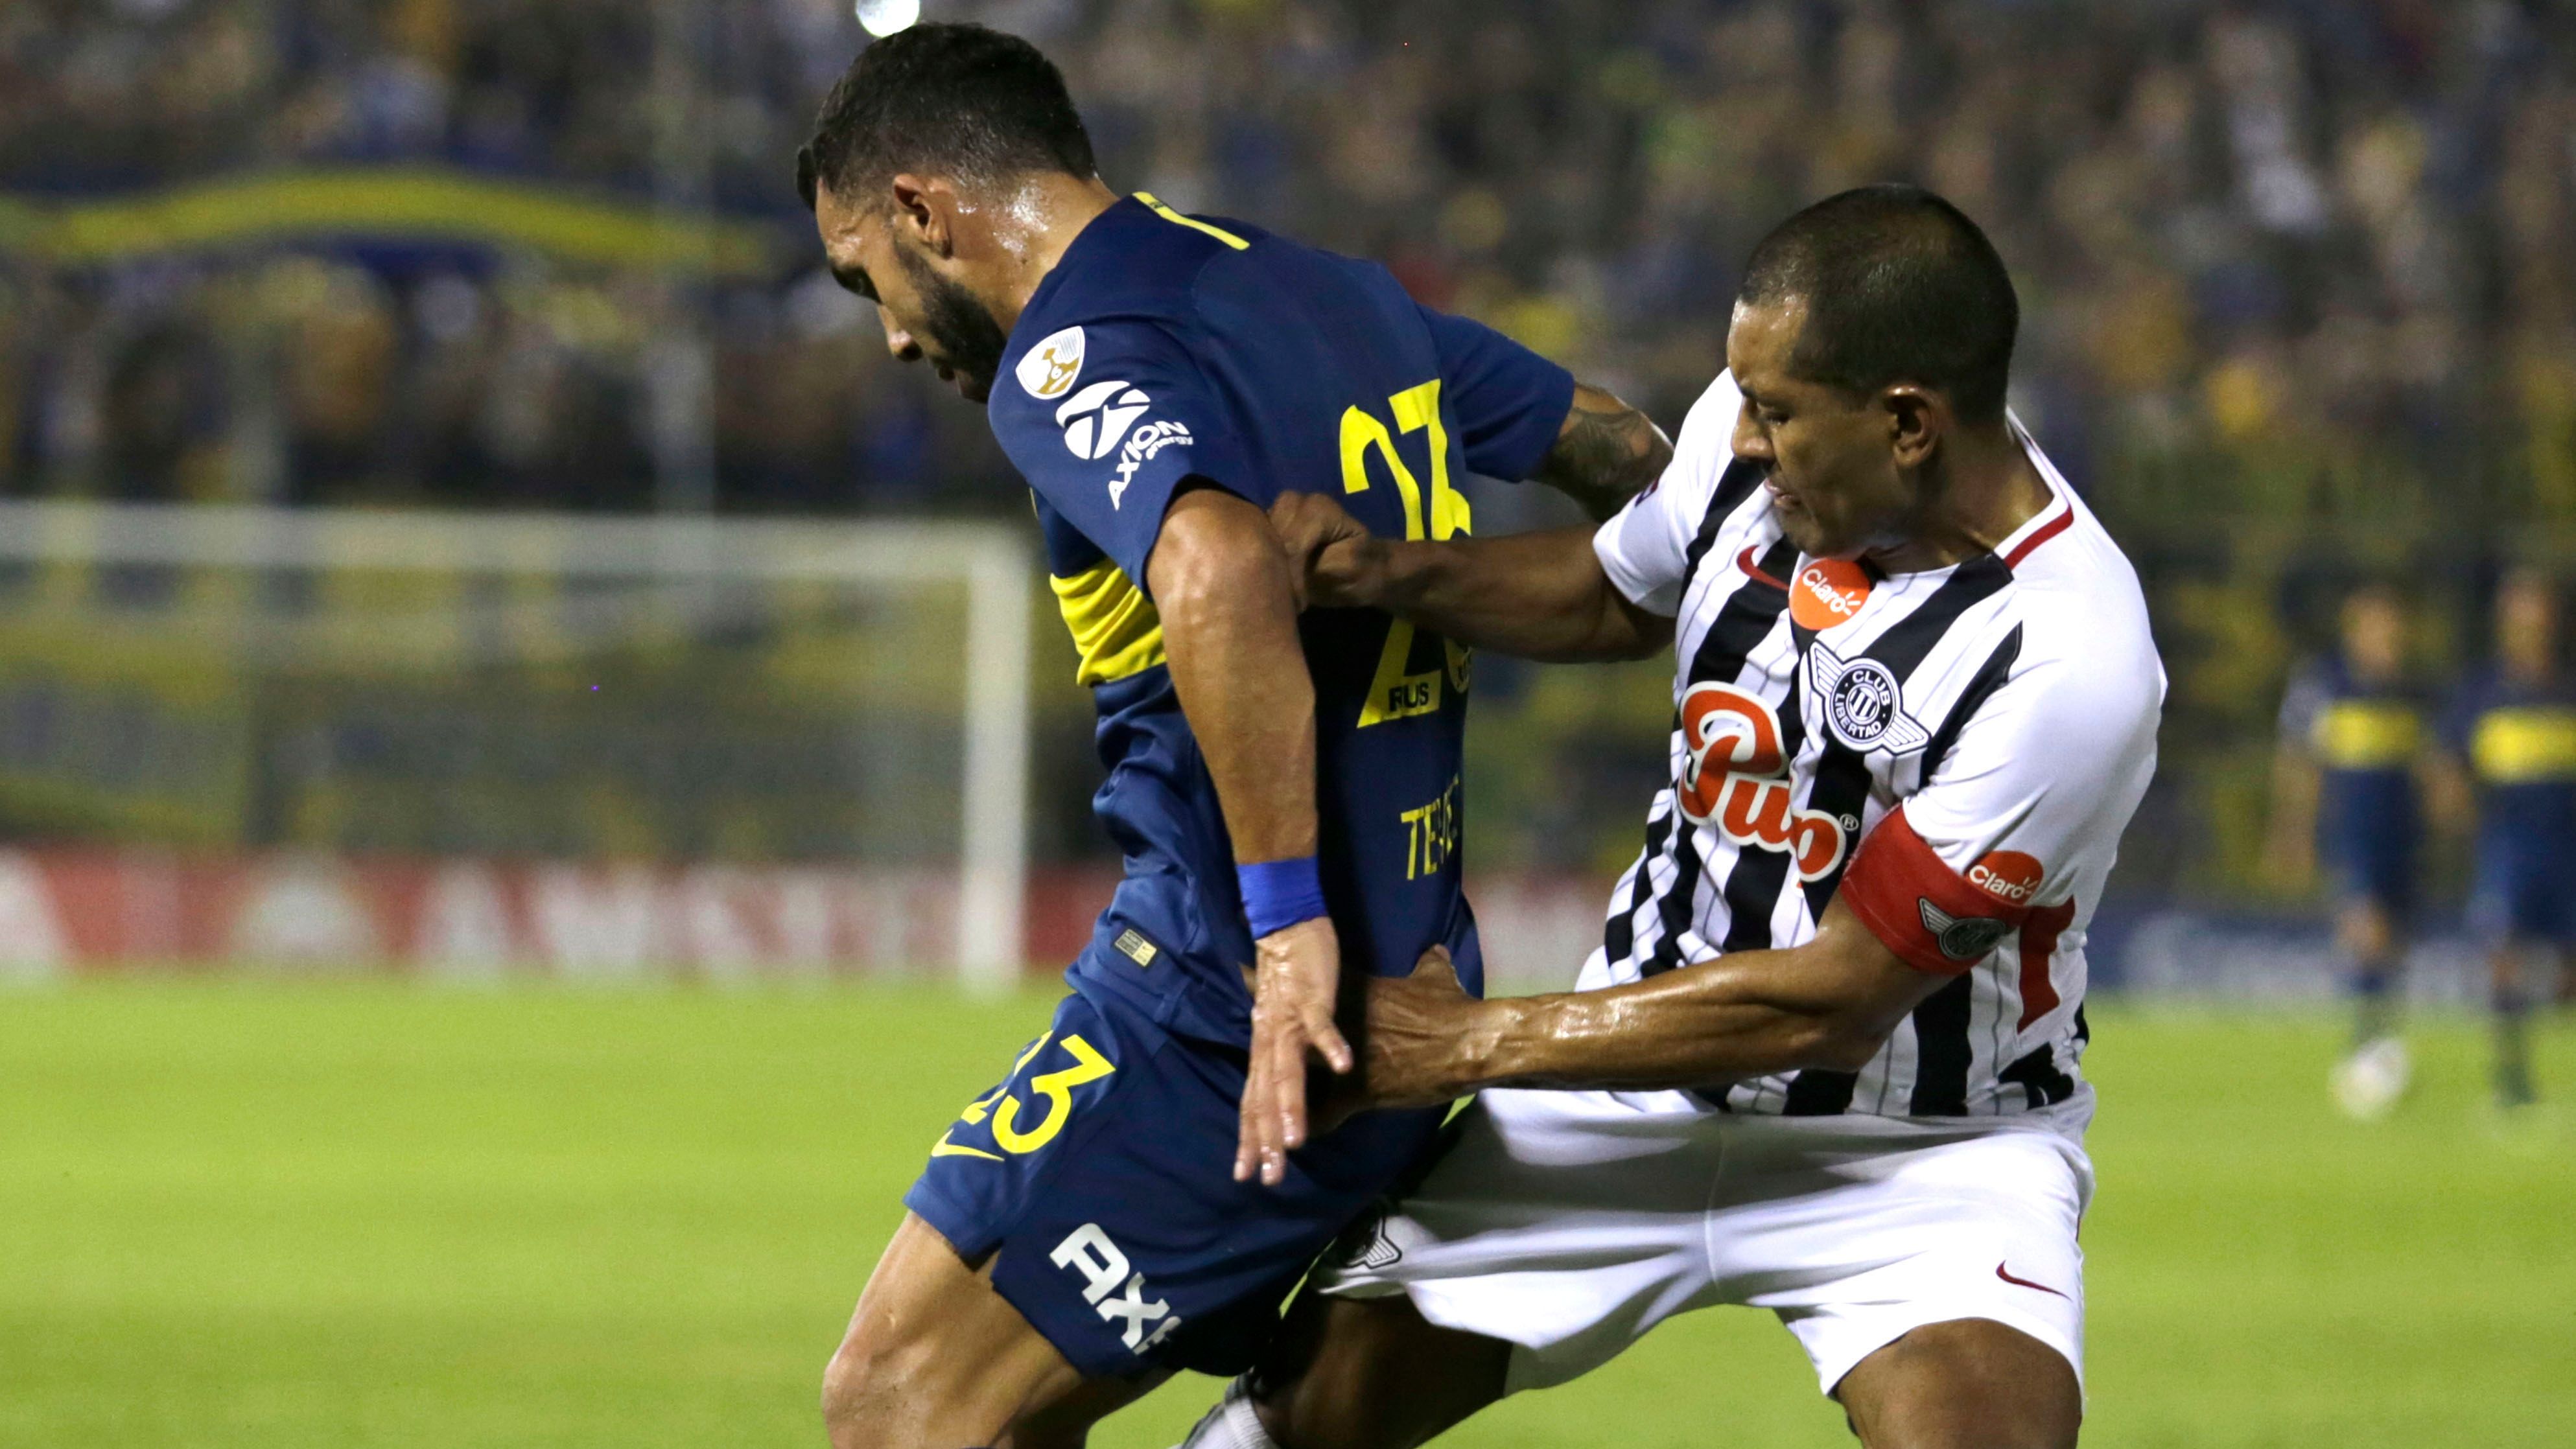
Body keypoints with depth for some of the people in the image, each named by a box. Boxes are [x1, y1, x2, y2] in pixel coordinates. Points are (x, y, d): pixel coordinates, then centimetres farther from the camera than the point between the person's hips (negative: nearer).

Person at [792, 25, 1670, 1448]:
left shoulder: (1072, 360, -14)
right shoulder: (1343, 296, 14)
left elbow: (1220, 573, -34)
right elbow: (1616, 446, 26)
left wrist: (1288, 919, -31)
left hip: (1232, 1011, -9)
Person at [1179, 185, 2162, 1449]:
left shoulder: (2067, 664, -29)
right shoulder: (1747, 440, -9)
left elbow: (1828, 1003, -23)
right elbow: (1614, 597, 15)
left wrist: (1475, 1045, -17)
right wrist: (1393, 576, -5)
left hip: (1918, 1150, -5)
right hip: (1640, 1096, 5)